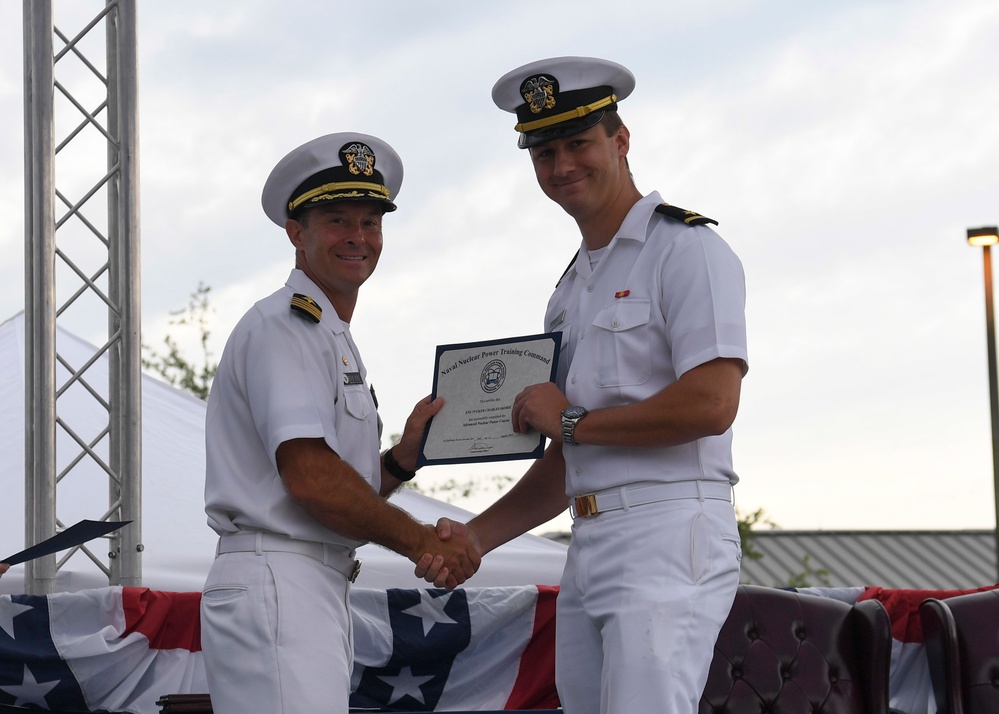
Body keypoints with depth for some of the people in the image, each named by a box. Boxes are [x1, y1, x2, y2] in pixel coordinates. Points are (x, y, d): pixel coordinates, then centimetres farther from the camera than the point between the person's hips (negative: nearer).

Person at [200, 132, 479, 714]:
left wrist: (404, 457, 5)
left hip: (320, 593, 10)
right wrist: (422, 542, -9)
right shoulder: (284, 324, -5)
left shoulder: (333, 338, 25)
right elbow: (309, 476, -17)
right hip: (276, 587, -10)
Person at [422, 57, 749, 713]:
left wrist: (571, 420, -6)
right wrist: (476, 536, 12)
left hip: (670, 540, -8)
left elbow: (711, 404, -16)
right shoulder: (571, 290, 24)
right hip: (589, 552, 8)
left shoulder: (686, 248, -2)